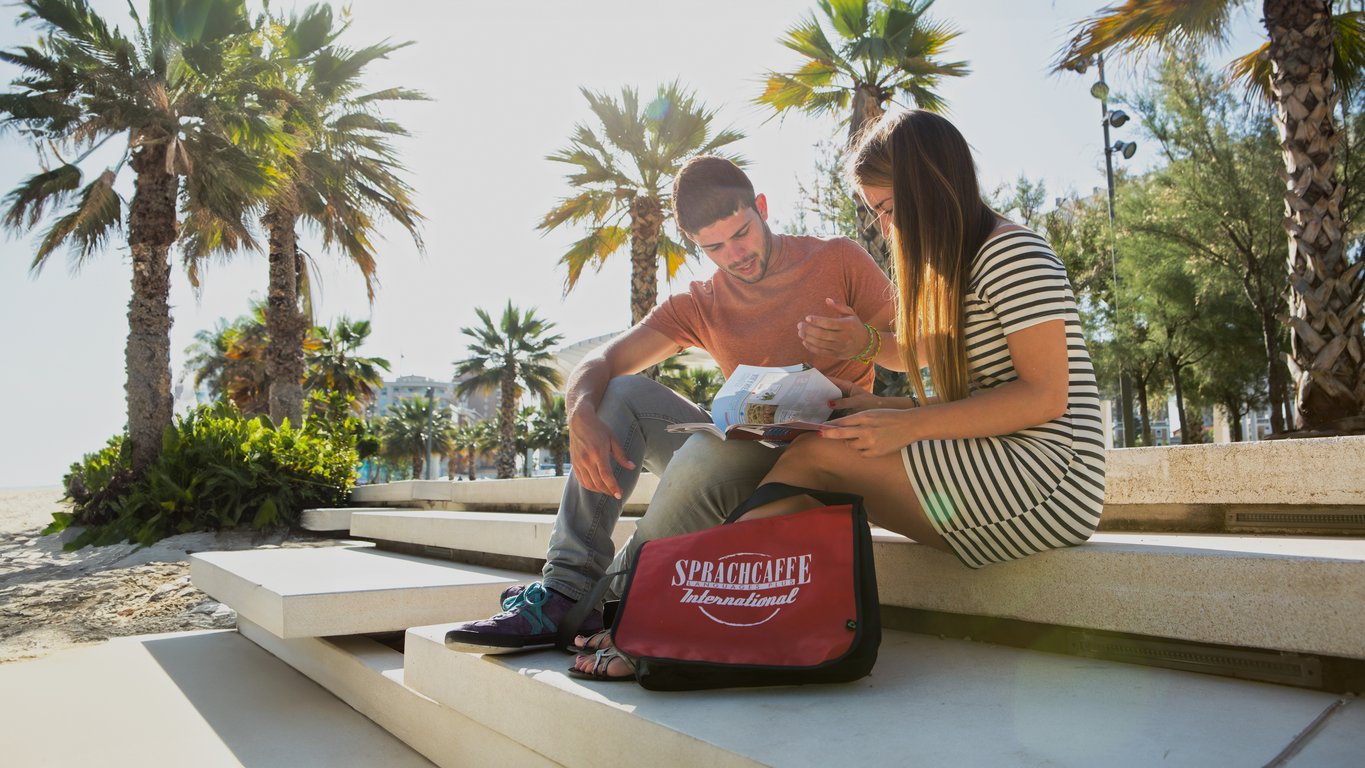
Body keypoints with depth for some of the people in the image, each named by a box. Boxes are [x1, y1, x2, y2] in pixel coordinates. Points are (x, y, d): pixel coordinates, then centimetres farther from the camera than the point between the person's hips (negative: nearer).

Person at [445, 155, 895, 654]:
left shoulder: (838, 261, 3)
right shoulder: (700, 306, 9)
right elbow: (596, 366, -2)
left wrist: (864, 343, -20)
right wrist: (582, 417, -26)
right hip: (741, 455, 5)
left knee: (709, 452, -35)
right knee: (622, 394, -11)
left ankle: (607, 607, -18)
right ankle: (567, 588, -20)